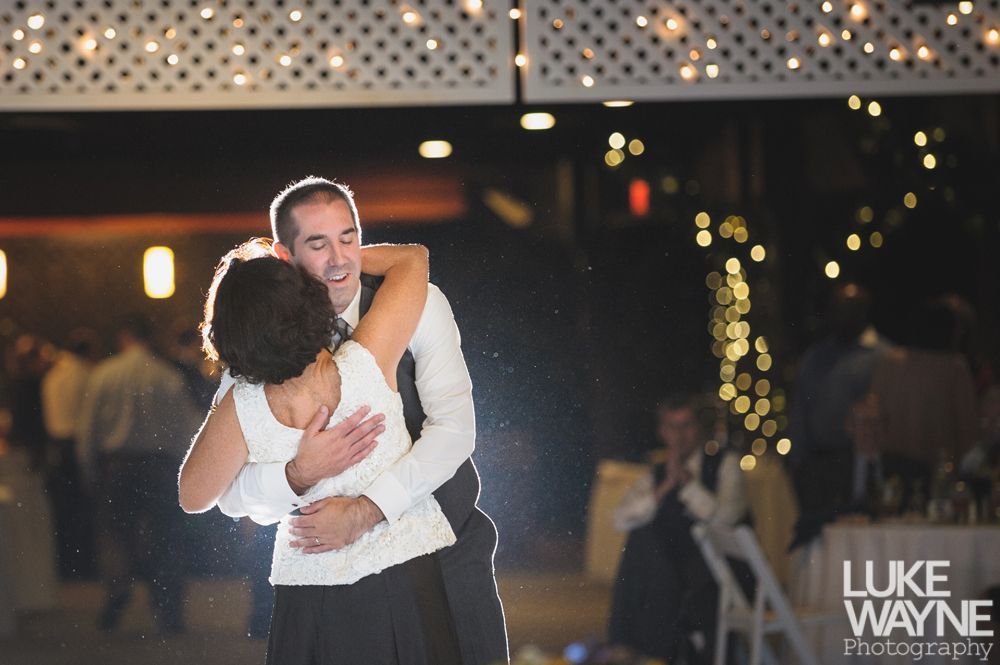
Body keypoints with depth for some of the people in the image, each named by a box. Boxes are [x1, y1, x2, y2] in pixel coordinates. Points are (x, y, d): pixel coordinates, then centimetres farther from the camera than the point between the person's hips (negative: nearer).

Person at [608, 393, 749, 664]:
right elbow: (622, 520, -6)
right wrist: (666, 487, -14)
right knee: (641, 538, -22)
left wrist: (687, 481, -15)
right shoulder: (655, 477, 13)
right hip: (668, 570, 4)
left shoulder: (725, 465, 4)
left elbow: (727, 517, -13)